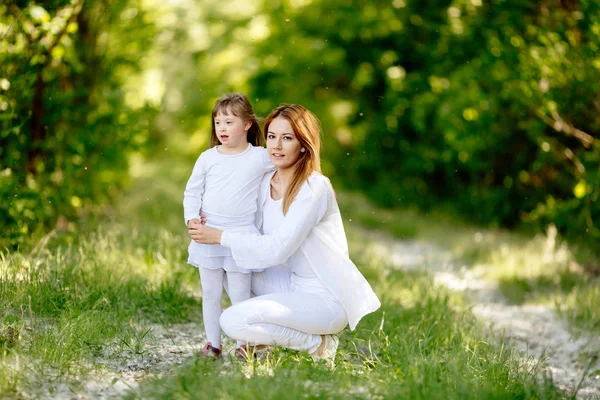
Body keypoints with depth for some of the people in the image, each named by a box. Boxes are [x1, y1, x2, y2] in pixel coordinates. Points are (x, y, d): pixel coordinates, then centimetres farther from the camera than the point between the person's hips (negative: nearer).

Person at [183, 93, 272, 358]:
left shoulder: (260, 157, -1)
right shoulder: (207, 158, 4)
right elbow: (192, 192, 8)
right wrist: (191, 217, -6)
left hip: (241, 236, -2)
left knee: (239, 294, -1)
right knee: (210, 293, 9)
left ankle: (244, 344, 10)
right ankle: (213, 343, 18)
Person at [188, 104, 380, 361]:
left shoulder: (315, 188, -19)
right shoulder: (267, 182, 5)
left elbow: (276, 249, -24)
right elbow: (255, 235, 10)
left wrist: (220, 237, -19)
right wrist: (210, 225, -4)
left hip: (329, 299, -9)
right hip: (298, 286, 9)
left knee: (233, 321, -19)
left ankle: (317, 343, -2)